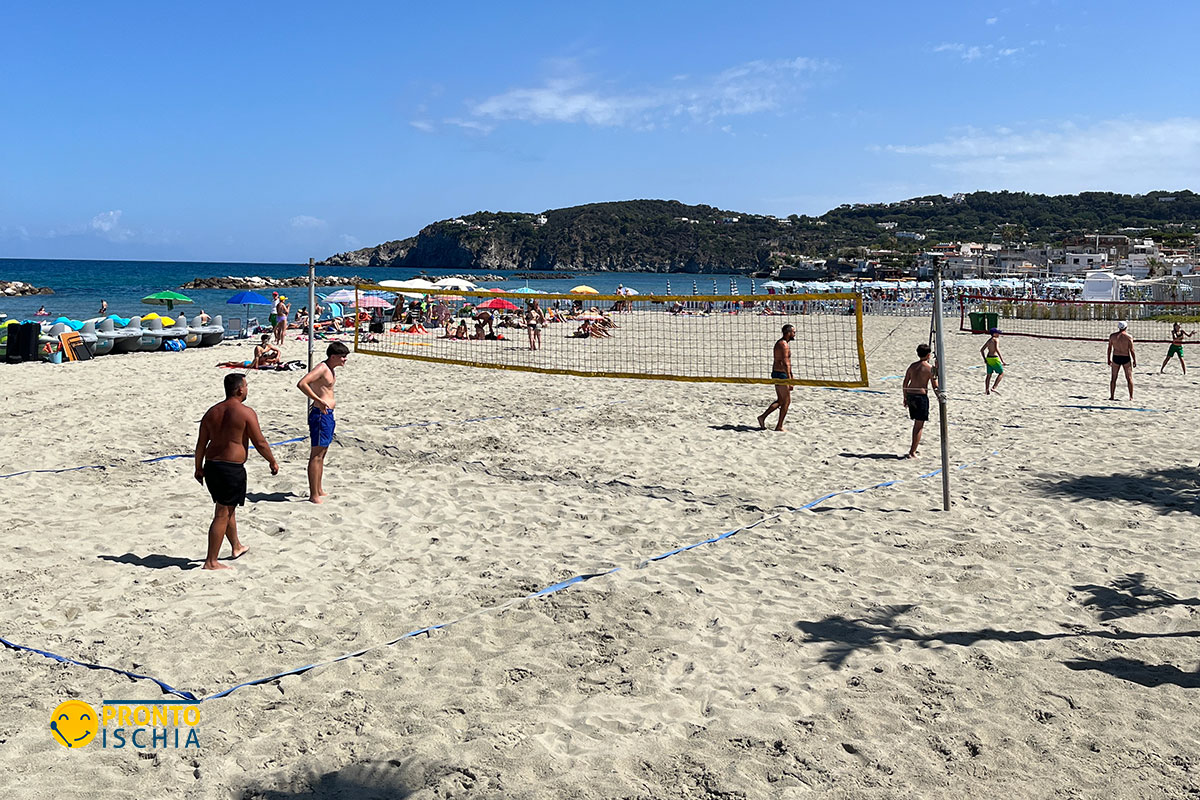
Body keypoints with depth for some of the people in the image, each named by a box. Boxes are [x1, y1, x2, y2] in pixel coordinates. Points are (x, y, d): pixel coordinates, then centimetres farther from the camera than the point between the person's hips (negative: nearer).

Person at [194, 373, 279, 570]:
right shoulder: (246, 413, -11)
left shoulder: (212, 412, 8)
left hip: (211, 465, 8)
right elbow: (260, 443, -9)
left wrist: (199, 468, 21)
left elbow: (201, 444, 11)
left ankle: (237, 546, 42)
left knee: (228, 508, 24)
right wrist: (273, 462, 5)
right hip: (232, 468, -7)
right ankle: (211, 562, 0)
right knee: (222, 515, -2)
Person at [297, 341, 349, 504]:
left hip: (327, 413, 10)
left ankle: (319, 490, 27)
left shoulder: (330, 369, 14)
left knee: (322, 454, 17)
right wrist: (319, 400, -30)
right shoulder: (322, 368, -15)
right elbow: (301, 384, -28)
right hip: (320, 413, -10)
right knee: (316, 455, -6)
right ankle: (314, 495, -3)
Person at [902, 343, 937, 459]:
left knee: (916, 424, 21)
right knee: (919, 426, 0)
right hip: (921, 396, -6)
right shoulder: (929, 368, -7)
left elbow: (905, 383, 12)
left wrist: (905, 398, 19)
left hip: (910, 394, 6)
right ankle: (912, 452, -5)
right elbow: (935, 387, -7)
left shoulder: (912, 365, 9)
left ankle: (913, 449, 25)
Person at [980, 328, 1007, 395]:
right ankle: (993, 387, -6)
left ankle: (987, 390, 13)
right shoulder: (996, 339, -9)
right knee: (1001, 373, 5)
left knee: (989, 375, 15)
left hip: (988, 358, 8)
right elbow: (997, 349, -22)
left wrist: (984, 359, 24)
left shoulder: (988, 341, 14)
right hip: (994, 359, -8)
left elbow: (981, 350, 17)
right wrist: (1002, 360, -24)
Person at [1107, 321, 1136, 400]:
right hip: (1126, 358, -2)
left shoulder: (1112, 336, 1)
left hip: (1115, 358, 2)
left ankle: (1112, 396, 8)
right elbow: (1131, 350, -9)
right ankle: (1131, 397, 8)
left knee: (1113, 378, 10)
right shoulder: (1129, 337, -8)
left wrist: (1109, 359, 12)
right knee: (1129, 378, 8)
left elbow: (1109, 348, 5)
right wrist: (1135, 361, -2)